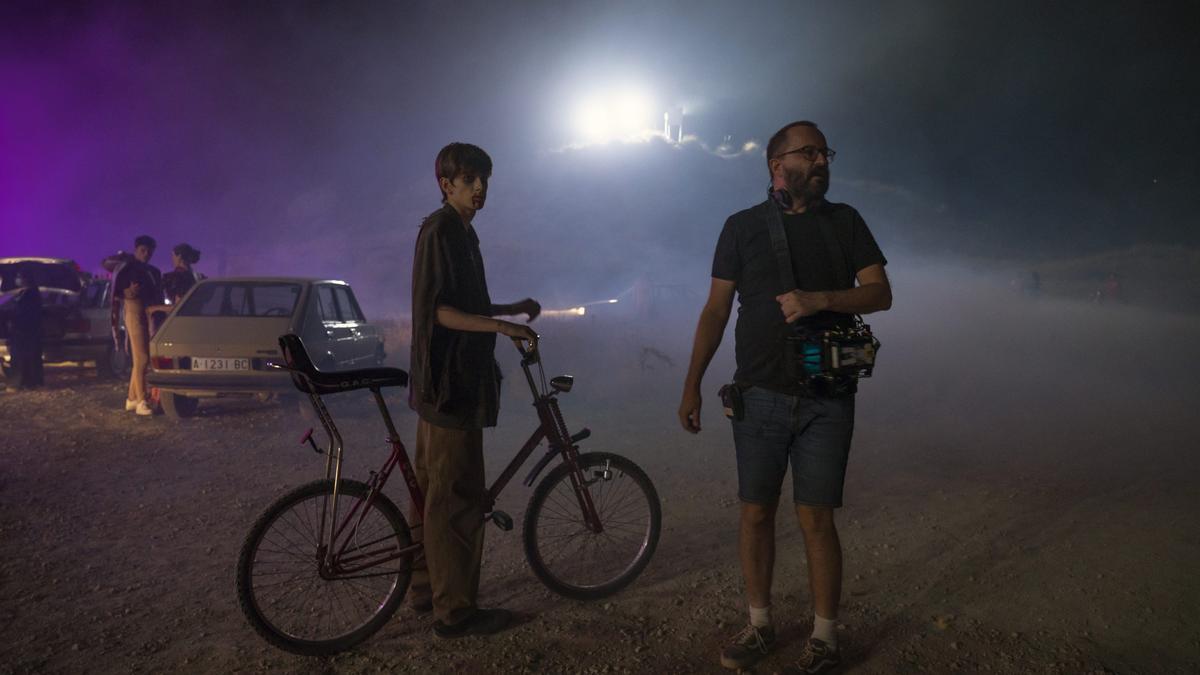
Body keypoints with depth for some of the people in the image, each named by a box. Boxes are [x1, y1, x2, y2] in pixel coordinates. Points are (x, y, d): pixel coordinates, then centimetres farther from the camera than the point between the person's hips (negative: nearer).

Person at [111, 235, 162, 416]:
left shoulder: (154, 272, 19)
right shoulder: (126, 270, -1)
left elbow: (159, 297, 21)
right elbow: (116, 295, -3)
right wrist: (129, 292, -21)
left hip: (151, 317, 7)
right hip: (135, 315, -7)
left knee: (141, 359, 10)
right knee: (141, 359, -13)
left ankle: (132, 398, 18)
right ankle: (141, 401, -14)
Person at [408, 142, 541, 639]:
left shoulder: (461, 231, 18)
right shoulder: (440, 230, -12)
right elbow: (438, 310, -20)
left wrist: (512, 309, 16)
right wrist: (500, 326, -28)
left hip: (452, 379, 11)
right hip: (449, 380, -11)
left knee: (435, 489, 16)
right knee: (457, 496, -5)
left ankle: (427, 588, 29)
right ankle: (455, 610, 4)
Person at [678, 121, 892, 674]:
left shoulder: (844, 222, 8)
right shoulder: (742, 226, 6)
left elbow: (880, 293, 2)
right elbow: (716, 308, 5)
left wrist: (820, 299, -17)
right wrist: (692, 384, 0)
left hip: (826, 398, 0)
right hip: (760, 395, 1)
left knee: (815, 519, 1)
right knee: (756, 514, 6)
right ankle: (759, 626, 22)